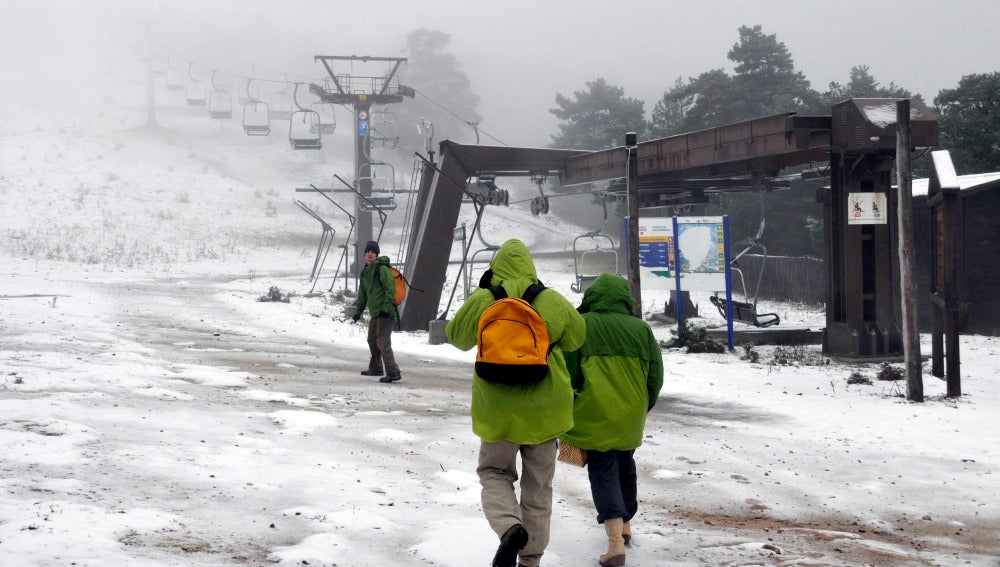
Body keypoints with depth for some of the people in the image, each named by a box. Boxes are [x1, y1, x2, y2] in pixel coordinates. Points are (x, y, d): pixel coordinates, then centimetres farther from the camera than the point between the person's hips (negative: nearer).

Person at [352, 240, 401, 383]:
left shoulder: (382, 269, -12)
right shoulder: (365, 272, 16)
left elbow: (390, 289, -19)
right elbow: (363, 294, 25)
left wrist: (386, 307, -25)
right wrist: (358, 310, 22)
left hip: (386, 313, -10)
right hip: (374, 313, 10)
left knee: (382, 342, -16)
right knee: (372, 340, 21)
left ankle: (393, 372, -20)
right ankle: (375, 368, 37)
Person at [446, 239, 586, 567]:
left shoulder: (481, 302, -9)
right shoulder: (553, 302, -5)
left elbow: (456, 336, 8)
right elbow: (576, 339, 11)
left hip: (498, 408, -1)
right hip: (545, 407, 2)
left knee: (494, 473, 14)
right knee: (538, 485, 14)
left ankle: (510, 527, -14)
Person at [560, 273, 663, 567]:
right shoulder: (641, 328, 2)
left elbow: (568, 373, -9)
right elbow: (655, 377, 6)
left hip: (594, 417, -4)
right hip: (630, 418, 4)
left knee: (602, 470, -1)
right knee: (625, 466, 23)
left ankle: (616, 542, -15)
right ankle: (625, 525, 39)